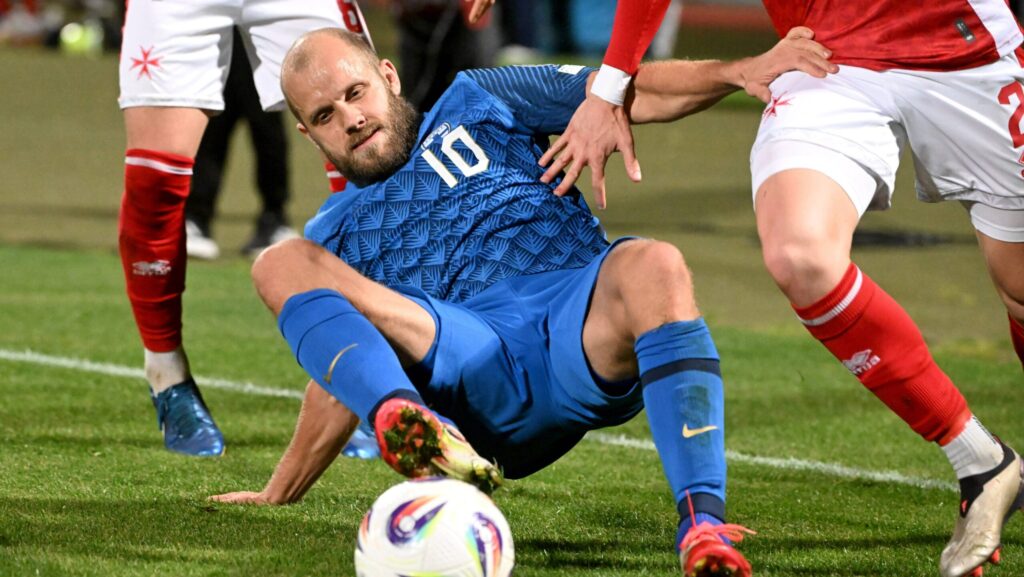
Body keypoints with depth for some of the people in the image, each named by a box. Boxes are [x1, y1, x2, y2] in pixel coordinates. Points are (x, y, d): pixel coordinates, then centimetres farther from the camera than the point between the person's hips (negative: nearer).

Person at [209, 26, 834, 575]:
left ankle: (704, 524, -46)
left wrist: (742, 69, 0)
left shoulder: (476, 103, 25)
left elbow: (630, 95, 15)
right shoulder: (337, 232, 30)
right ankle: (411, 426, -47)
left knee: (653, 264, -37)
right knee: (282, 264, -16)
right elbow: (337, 386, 34)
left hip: (585, 332, -1)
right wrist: (278, 494, 30)